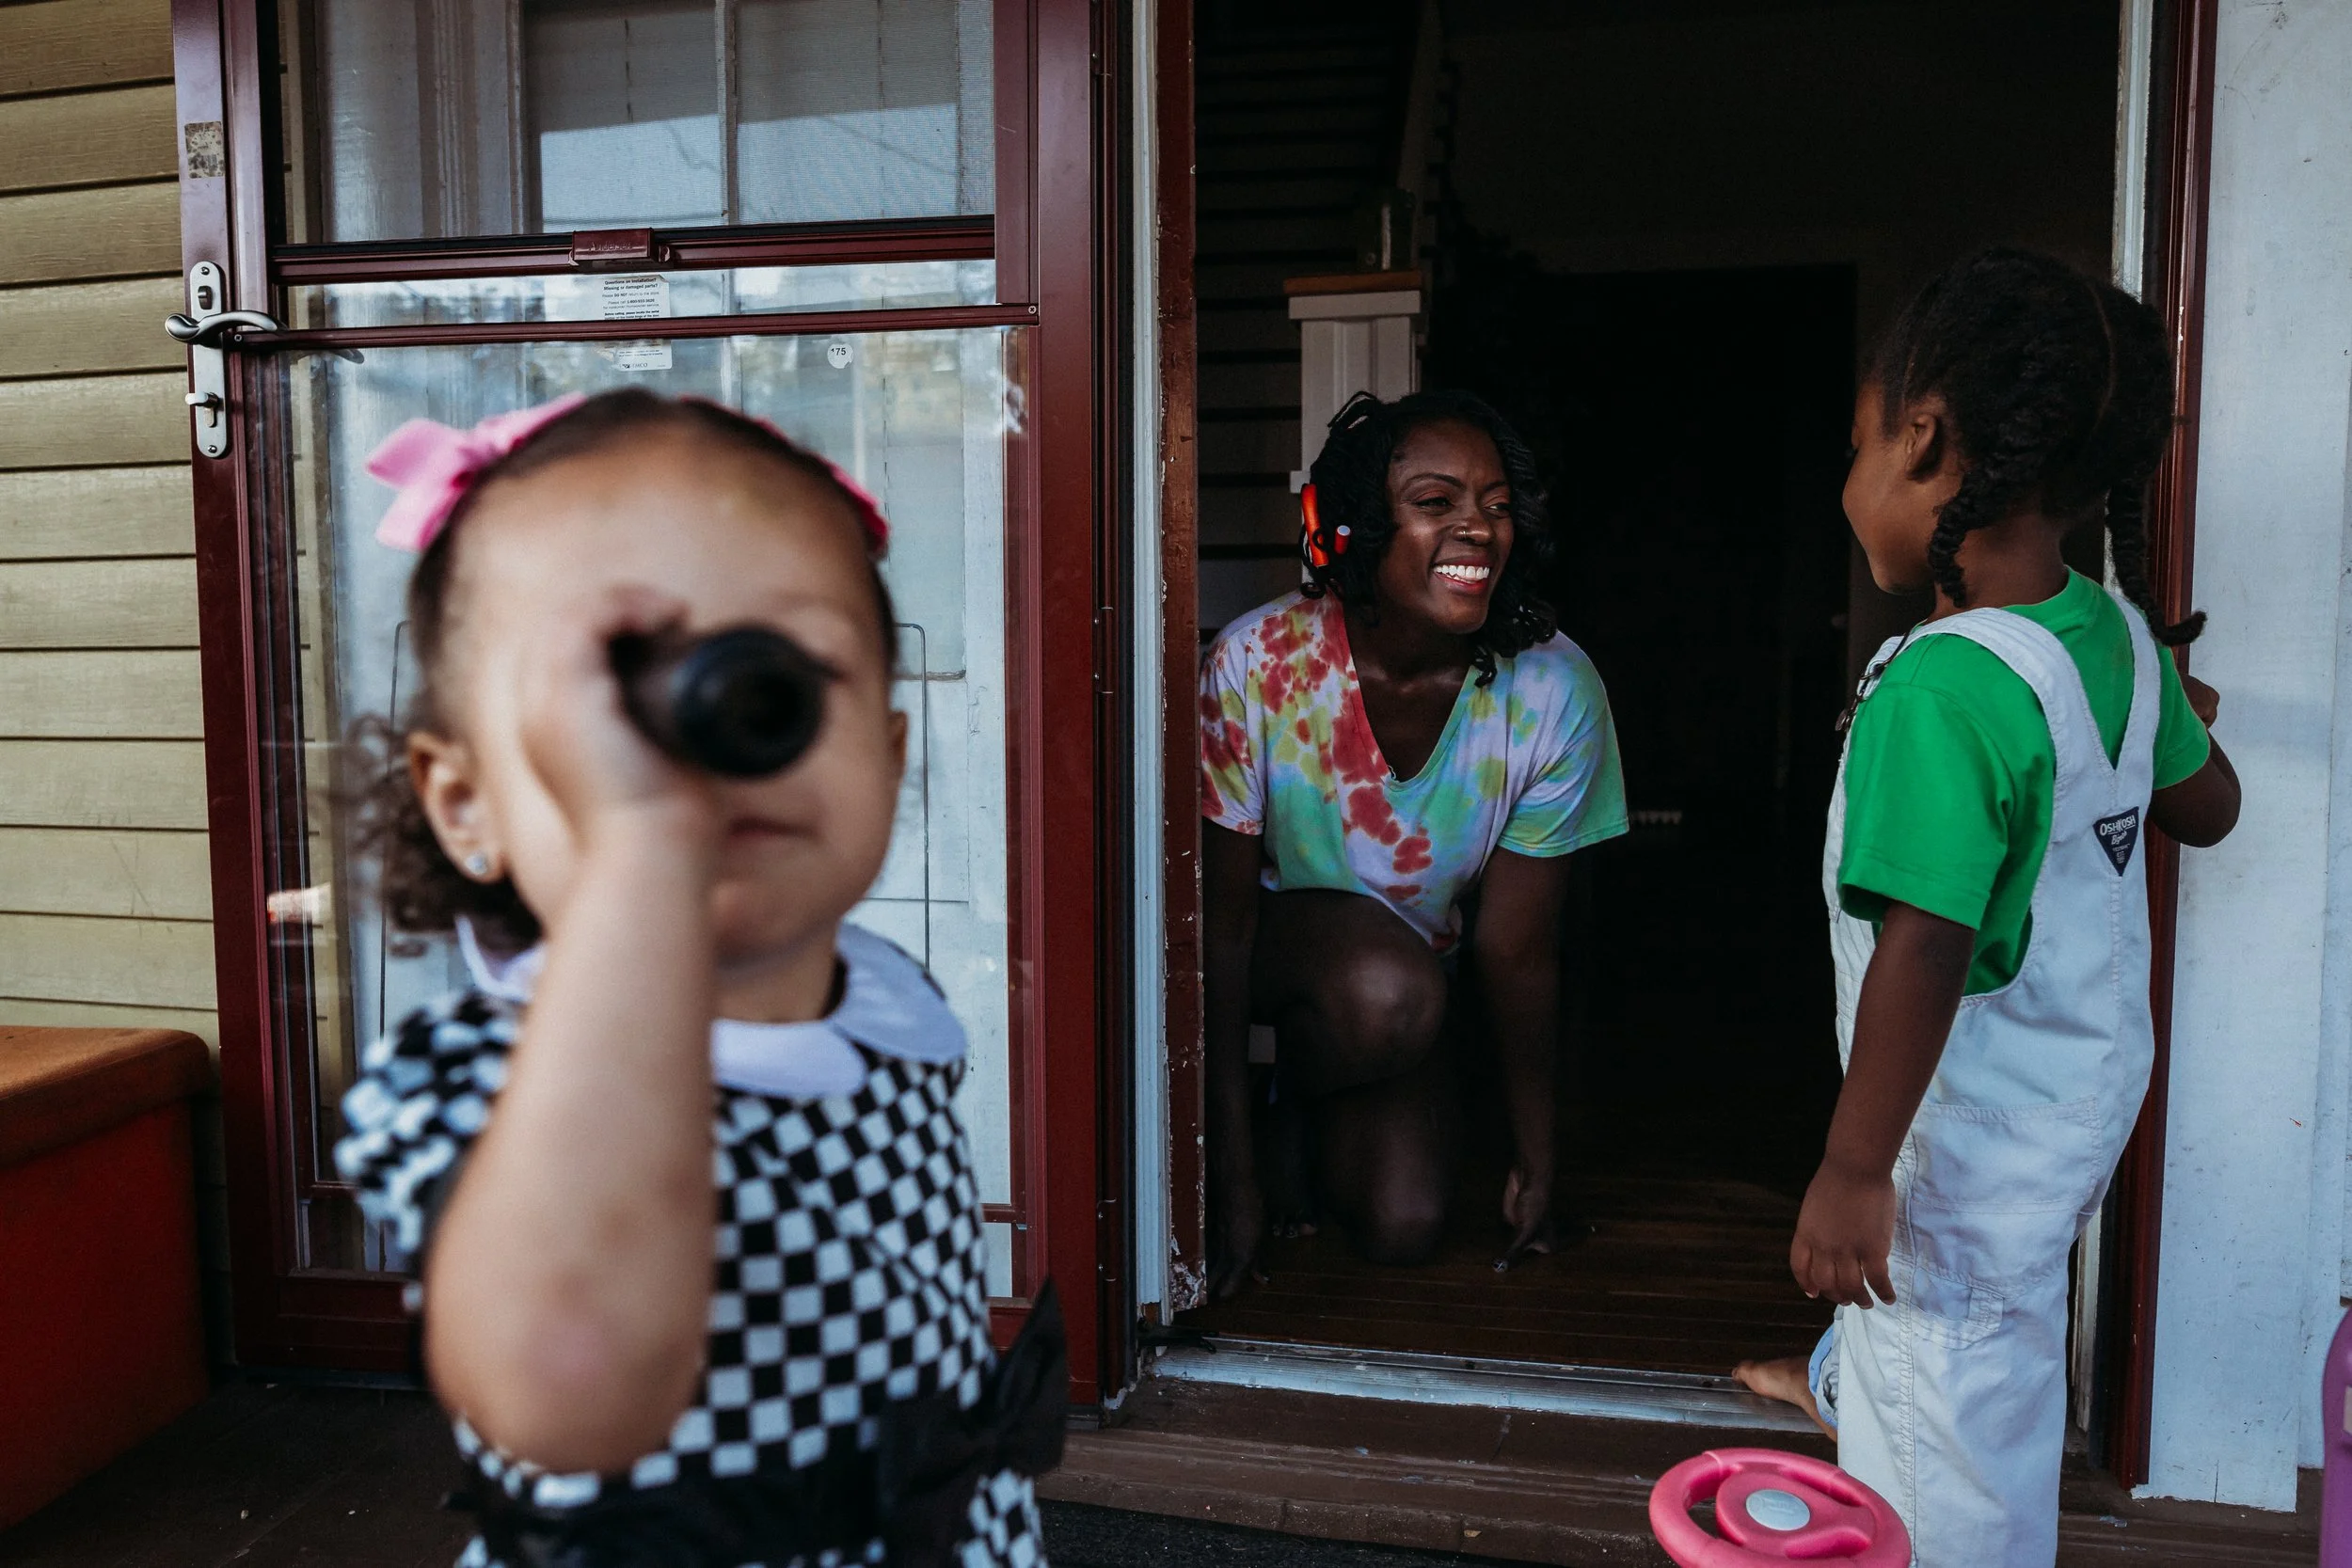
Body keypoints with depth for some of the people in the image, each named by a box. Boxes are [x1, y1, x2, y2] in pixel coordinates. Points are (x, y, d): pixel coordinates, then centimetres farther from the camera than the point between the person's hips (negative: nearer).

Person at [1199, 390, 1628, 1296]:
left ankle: (1313, 1106, 23)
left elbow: (1515, 949, -12)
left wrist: (1535, 1163, -3)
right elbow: (1222, 923, -22)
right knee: (1386, 988, -35)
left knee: (1404, 1231, -11)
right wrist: (1231, 1174, -19)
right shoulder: (1258, 666, -29)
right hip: (1274, 939, -2)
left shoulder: (1553, 695, -23)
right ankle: (1286, 1107, 1)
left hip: (1411, 969, 3)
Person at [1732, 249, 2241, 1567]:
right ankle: (1840, 1382, 62)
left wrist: (1854, 1170, -26)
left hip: (1974, 1137, -9)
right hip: (2091, 1077, 9)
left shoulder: (1941, 690, -32)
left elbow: (1923, 952, -34)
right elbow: (2207, 809, 10)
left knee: (1954, 1421, 11)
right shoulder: (2119, 633, -5)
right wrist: (2178, 718, 32)